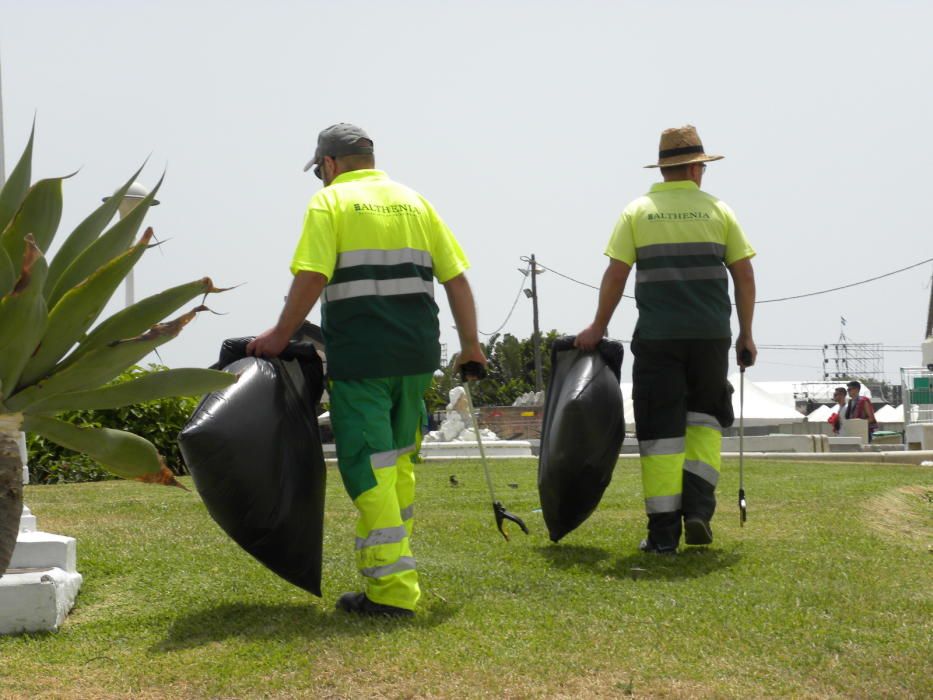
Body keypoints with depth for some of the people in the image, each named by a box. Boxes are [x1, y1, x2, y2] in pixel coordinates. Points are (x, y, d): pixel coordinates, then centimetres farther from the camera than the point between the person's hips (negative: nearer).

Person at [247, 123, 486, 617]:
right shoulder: (414, 202, 14)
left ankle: (392, 590, -5)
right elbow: (456, 278, 10)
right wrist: (470, 345, 15)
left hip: (359, 358, -5)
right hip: (416, 355, 6)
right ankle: (387, 561, 28)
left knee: (368, 468, -2)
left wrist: (280, 336, -2)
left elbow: (311, 278, -12)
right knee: (397, 460, 19)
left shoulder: (329, 202, 0)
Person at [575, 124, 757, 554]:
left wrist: (598, 327, 9)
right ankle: (697, 508, 1)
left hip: (656, 337, -1)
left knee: (660, 430, 2)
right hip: (710, 335, 1)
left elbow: (615, 275, -1)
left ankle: (663, 532, 2)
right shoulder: (717, 210, 6)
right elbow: (744, 276, 4)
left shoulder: (637, 212, 4)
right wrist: (746, 335, 12)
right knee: (705, 419, 17)